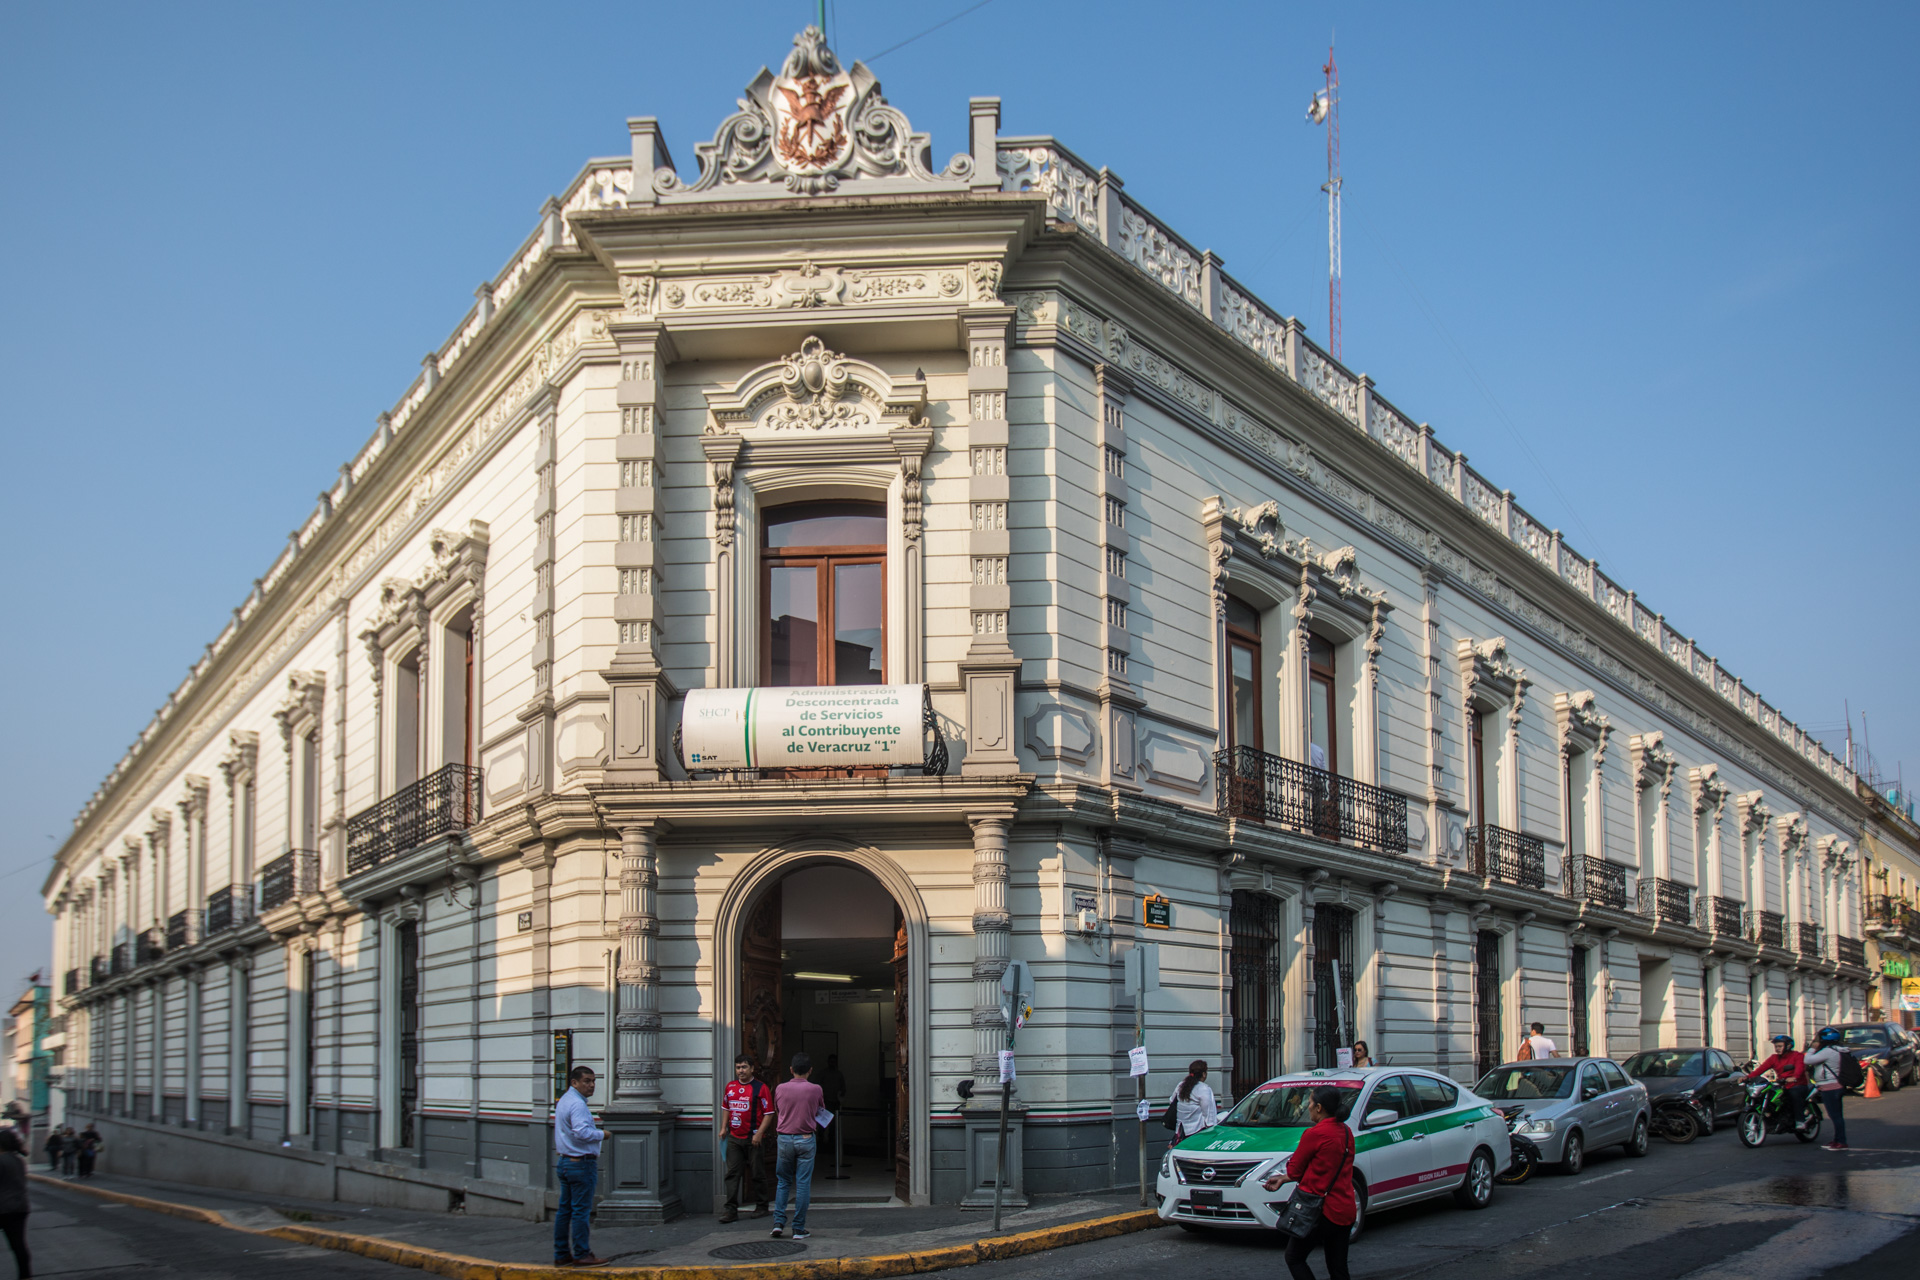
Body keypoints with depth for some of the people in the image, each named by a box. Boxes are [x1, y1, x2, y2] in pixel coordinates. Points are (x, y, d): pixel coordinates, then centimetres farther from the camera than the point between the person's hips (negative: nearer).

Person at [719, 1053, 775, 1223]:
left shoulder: (761, 1088, -5)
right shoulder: (730, 1086, 11)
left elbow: (769, 1113, -7)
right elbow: (726, 1107, 24)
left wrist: (759, 1134, -15)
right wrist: (723, 1128, 12)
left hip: (753, 1139, -4)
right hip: (734, 1137, 4)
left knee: (756, 1174, 5)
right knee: (732, 1173, -2)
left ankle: (761, 1207, 18)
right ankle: (732, 1210, -3)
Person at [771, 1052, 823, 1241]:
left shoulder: (780, 1089, -1)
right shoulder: (815, 1090, -5)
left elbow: (776, 1113, 11)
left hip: (784, 1139, 2)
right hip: (806, 1139, -2)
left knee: (783, 1182, 14)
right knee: (803, 1184, 2)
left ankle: (778, 1222, 4)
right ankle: (799, 1229, 4)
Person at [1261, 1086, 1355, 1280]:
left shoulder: (1315, 1134, -17)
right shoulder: (1346, 1132, 8)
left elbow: (1294, 1170, -7)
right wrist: (1282, 1179, 16)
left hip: (1322, 1211, -7)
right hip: (1346, 1211, 7)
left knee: (1294, 1258, 9)